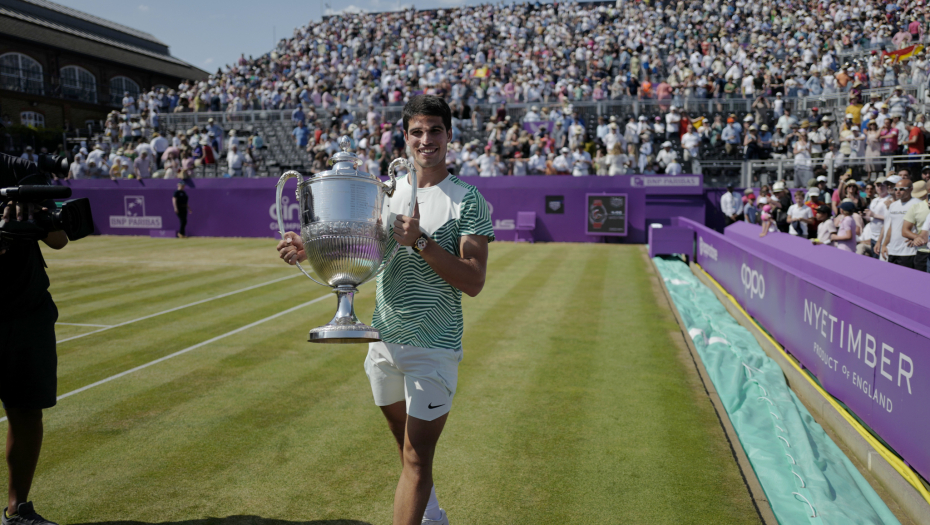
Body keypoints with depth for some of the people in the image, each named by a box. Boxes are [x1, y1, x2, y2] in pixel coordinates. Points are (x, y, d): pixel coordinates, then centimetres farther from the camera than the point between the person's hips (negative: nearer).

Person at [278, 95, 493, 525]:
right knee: (407, 449, 21)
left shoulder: (467, 200, -7)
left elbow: (473, 282, -15)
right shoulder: (388, 191, 8)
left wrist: (421, 242, -24)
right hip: (384, 340, 6)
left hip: (433, 347, -5)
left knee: (416, 458, -4)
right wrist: (310, 250, -4)